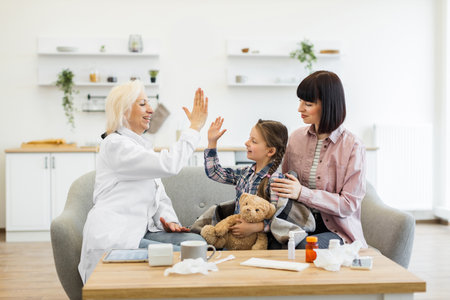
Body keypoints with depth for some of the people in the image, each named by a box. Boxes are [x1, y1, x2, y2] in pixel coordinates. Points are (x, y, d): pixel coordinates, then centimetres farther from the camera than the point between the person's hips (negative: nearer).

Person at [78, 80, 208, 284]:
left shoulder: (140, 145, 22)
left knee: (197, 242, -15)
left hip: (140, 232, 8)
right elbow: (168, 165, -21)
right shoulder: (115, 145, -8)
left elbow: (160, 197, 20)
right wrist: (194, 127, -13)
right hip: (112, 239, -8)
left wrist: (170, 221, -1)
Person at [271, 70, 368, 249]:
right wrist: (276, 184, -5)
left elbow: (349, 204, -11)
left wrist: (302, 193, -20)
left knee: (305, 247, -35)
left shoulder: (352, 147, -7)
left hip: (336, 230, -3)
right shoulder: (297, 137, 10)